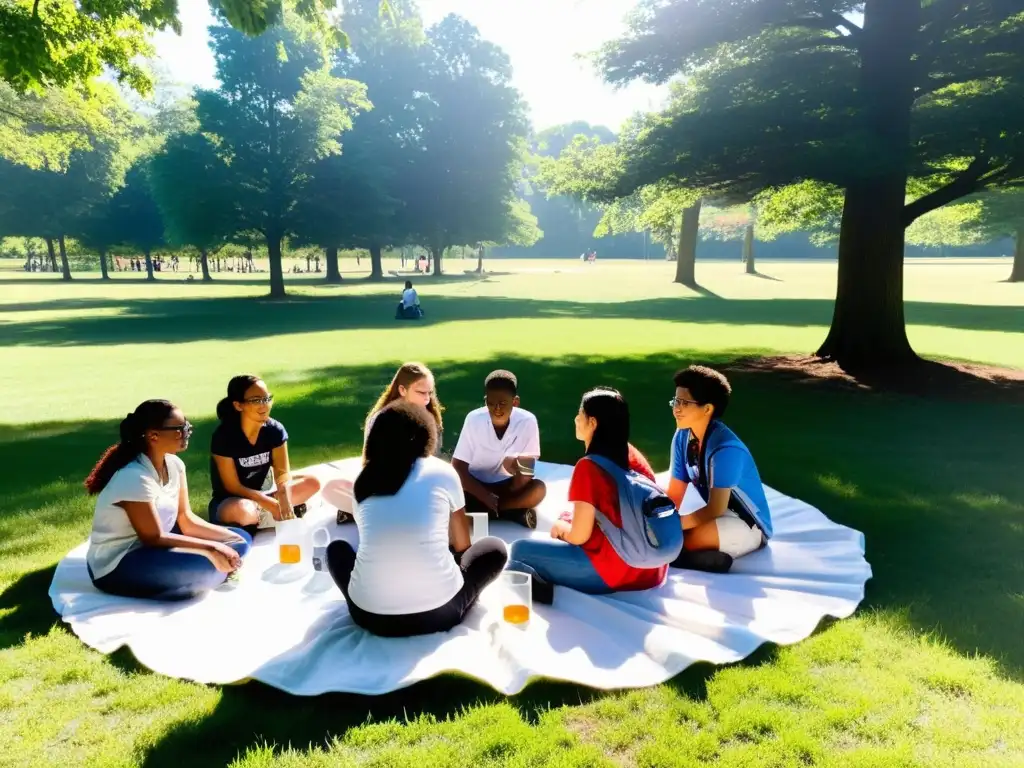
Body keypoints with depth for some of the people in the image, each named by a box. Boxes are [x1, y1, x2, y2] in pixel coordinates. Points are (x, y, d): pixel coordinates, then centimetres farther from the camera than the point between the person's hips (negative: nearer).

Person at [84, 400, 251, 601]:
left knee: (240, 541, 0)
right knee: (204, 565, -31)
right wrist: (211, 548, -24)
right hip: (116, 566, -8)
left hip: (151, 546, 8)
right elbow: (154, 538, -22)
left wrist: (231, 538, -12)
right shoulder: (135, 478, -26)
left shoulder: (173, 464, -3)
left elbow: (186, 520, -1)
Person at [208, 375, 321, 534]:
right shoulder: (224, 436, -21)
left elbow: (282, 472, -13)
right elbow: (232, 487, -19)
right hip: (228, 502, -4)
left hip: (262, 494, 5)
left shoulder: (275, 429, -9)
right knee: (242, 510, -40)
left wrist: (285, 500, -36)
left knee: (312, 483, -14)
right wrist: (272, 504, -27)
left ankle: (259, 518, -13)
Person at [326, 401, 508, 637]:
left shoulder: (363, 481, 10)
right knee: (495, 548, 24)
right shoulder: (443, 473, 3)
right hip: (438, 612, -2)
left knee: (337, 548, 32)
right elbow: (462, 545, 16)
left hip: (370, 615, 2)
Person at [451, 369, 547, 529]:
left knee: (538, 489, -29)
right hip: (477, 486, 0)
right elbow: (458, 467, -17)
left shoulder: (527, 422, -20)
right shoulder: (474, 419, -20)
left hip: (508, 486, 0)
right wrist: (486, 497, -25)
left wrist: (521, 469, -39)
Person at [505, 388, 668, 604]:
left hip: (612, 570, -8)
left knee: (520, 550, 4)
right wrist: (568, 523, 19)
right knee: (568, 521, 27)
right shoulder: (632, 454, 6)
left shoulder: (589, 467, -16)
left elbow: (579, 536, -12)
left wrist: (561, 528, 10)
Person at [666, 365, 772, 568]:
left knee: (673, 541, -33)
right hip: (717, 516, 7)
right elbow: (674, 495, -2)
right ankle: (710, 556, -7)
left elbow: (715, 509, -26)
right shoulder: (682, 437, -5)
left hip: (749, 526, -7)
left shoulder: (725, 448, -27)